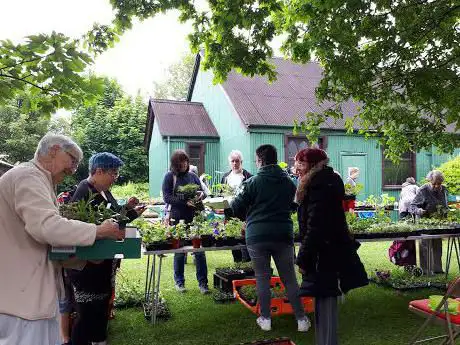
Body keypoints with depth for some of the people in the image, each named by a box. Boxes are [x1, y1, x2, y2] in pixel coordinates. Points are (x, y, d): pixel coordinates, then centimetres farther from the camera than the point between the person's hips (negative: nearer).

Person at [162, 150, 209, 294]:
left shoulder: (193, 176, 9)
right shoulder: (169, 177, -1)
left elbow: (202, 192, 16)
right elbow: (167, 198, -9)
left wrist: (201, 194, -8)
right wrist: (185, 202, -20)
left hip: (194, 217, 2)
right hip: (178, 219, -2)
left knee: (199, 250, 1)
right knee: (179, 251, 9)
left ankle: (202, 282, 12)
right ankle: (179, 282, 25)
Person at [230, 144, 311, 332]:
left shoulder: (252, 182, -6)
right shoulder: (288, 182, 5)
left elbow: (237, 209, -2)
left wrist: (233, 200, 20)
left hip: (257, 235, -2)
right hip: (283, 234, 3)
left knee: (262, 278, 10)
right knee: (289, 278, 10)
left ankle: (265, 319, 18)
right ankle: (301, 319, 16)